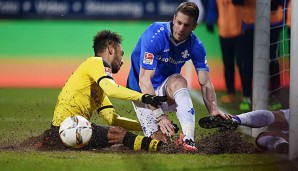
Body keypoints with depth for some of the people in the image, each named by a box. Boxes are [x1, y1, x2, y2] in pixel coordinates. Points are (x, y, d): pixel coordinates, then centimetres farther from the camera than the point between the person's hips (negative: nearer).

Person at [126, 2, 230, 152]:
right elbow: (144, 80, -31)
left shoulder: (195, 45, -11)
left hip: (167, 89, 3)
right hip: (142, 92, -3)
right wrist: (159, 116, -40)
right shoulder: (155, 35, -27)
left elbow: (205, 83, -11)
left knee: (178, 81, -33)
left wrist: (213, 110, -32)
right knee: (160, 138, -17)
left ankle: (188, 137, -45)